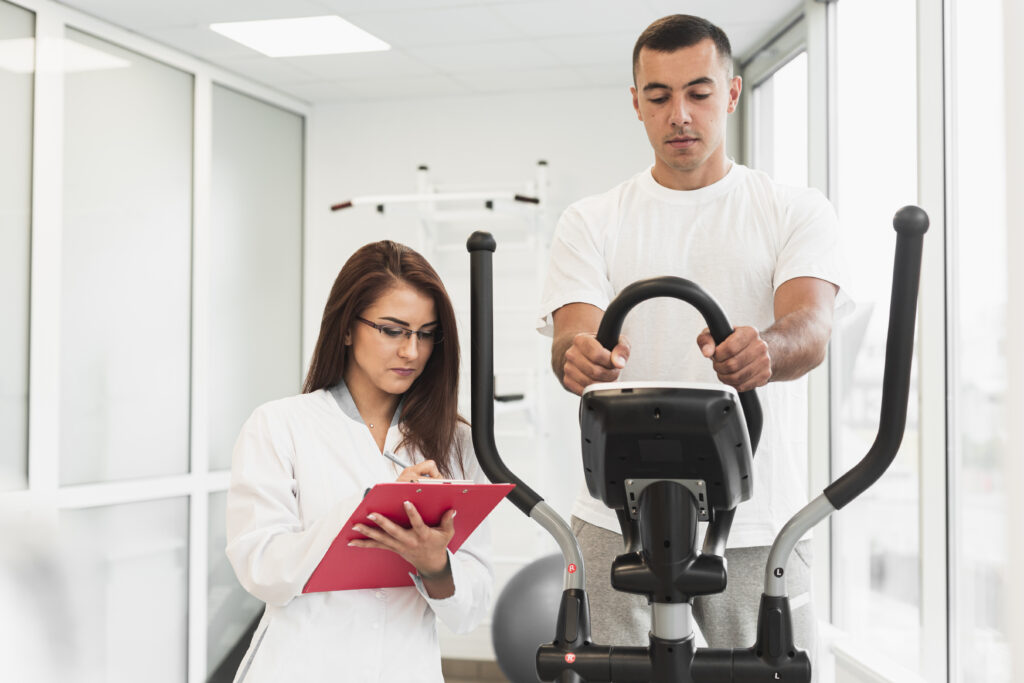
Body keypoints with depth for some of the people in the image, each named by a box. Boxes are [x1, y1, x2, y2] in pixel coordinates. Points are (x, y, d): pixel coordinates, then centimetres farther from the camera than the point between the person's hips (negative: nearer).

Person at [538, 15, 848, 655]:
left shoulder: (798, 211, 6)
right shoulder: (591, 222, 9)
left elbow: (810, 330, -11)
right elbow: (570, 334, -6)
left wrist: (763, 351, -35)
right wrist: (582, 356, -31)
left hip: (761, 526, 0)